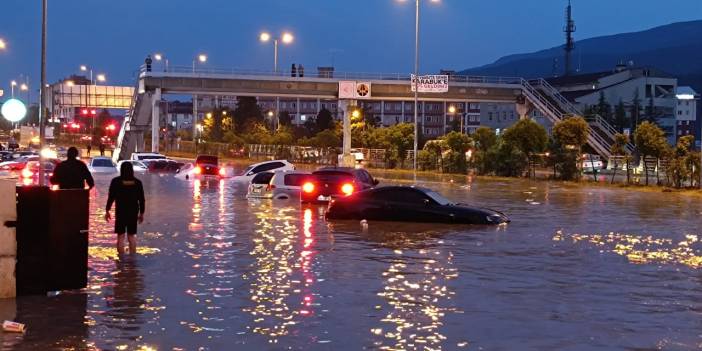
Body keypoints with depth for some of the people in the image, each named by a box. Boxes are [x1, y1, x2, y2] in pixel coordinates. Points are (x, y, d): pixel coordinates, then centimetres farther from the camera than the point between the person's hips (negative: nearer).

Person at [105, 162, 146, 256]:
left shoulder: (116, 181, -6)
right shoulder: (137, 182, 1)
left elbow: (111, 197, -6)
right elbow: (142, 199, 4)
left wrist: (107, 211, 4)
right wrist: (141, 213, 13)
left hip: (120, 212, -2)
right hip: (133, 212, 2)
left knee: (121, 236, 4)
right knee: (132, 236, 11)